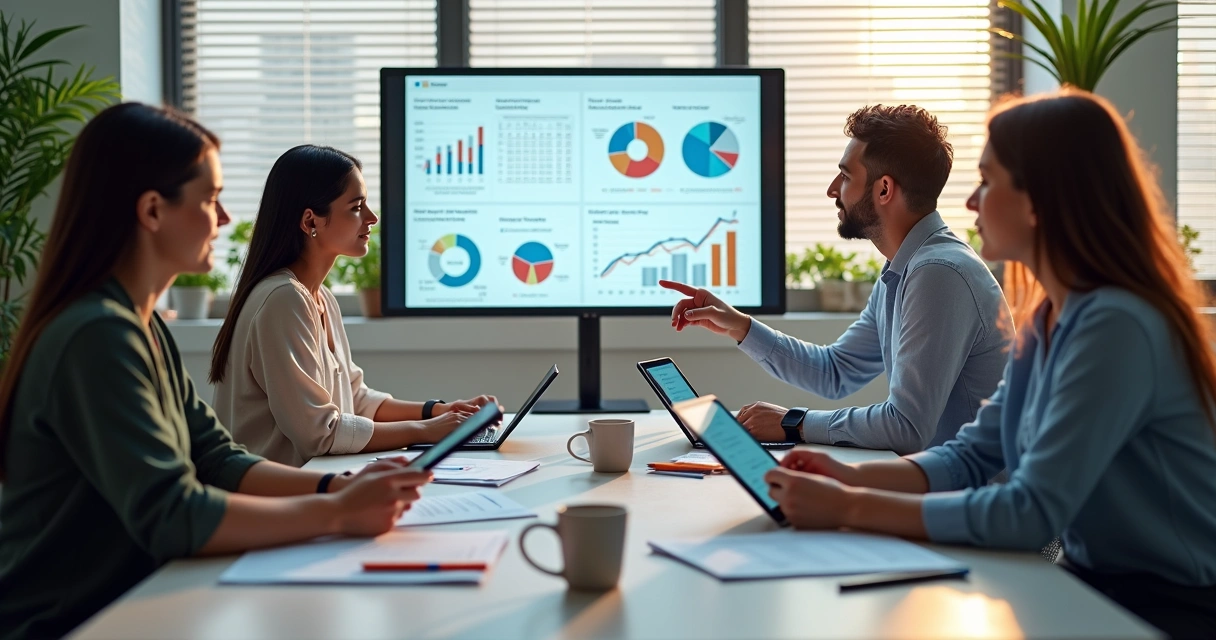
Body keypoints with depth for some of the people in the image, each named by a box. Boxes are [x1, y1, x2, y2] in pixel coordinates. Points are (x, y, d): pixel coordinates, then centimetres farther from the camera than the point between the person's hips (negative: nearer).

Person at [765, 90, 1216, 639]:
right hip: (1099, 585, 7)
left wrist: (848, 508, -22)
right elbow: (972, 456, 9)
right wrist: (854, 478, -7)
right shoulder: (1046, 320, 5)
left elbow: (1030, 513, -26)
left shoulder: (1115, 327, -23)